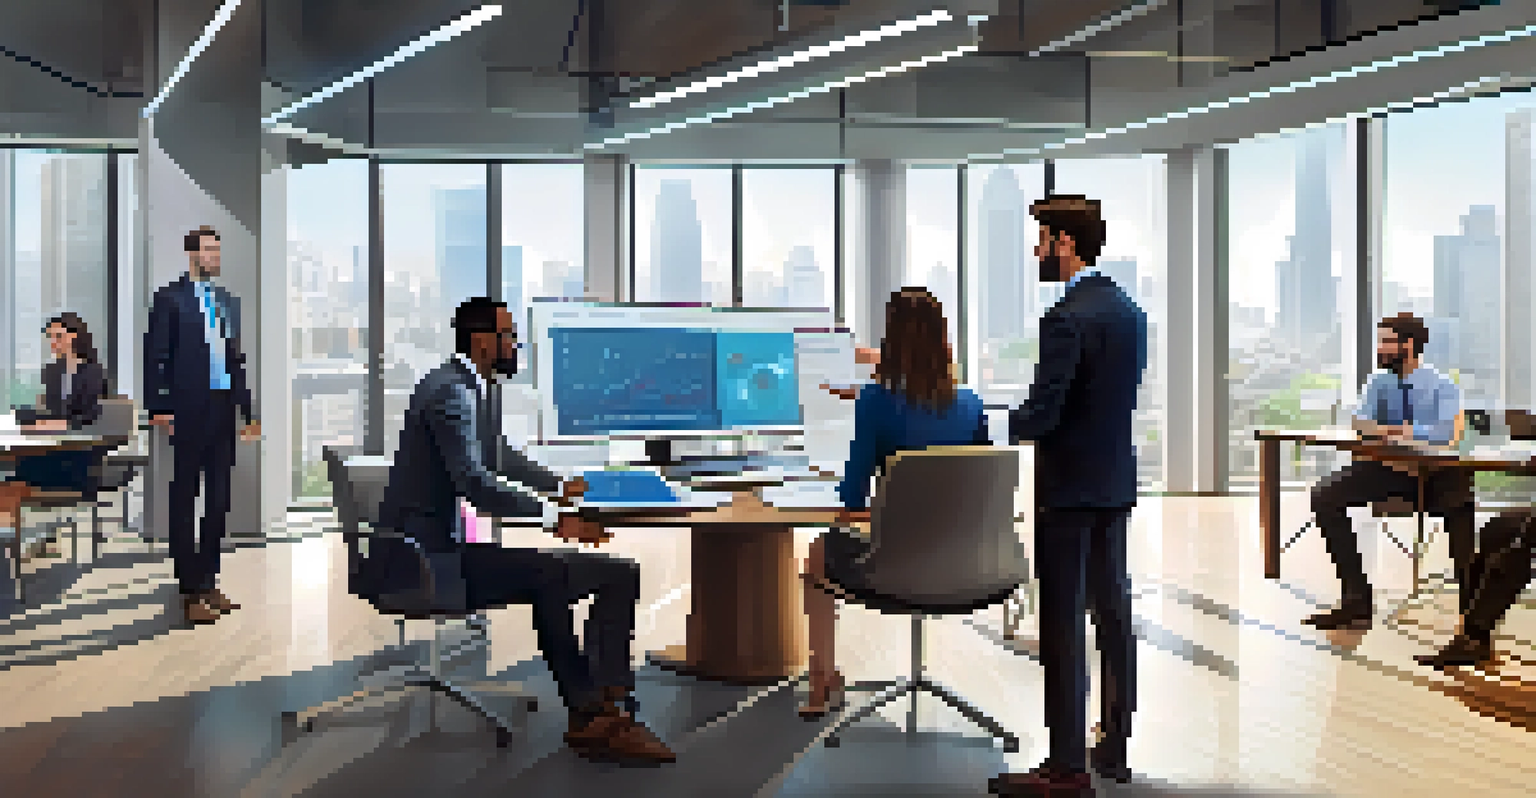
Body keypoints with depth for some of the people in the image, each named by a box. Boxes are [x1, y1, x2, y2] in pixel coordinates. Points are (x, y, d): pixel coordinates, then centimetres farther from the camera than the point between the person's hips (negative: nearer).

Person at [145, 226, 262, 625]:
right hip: (188, 410, -6)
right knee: (184, 499, 2)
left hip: (223, 409, 6)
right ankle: (190, 589, 7)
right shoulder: (171, 299, -3)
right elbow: (154, 354, -6)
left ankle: (209, 583, 19)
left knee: (219, 499, 10)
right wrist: (159, 408, -14)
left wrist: (248, 410, 12)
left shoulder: (228, 301, 14)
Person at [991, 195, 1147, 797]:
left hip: (1069, 487, -9)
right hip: (1116, 481, 9)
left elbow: (1041, 414, -22)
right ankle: (1116, 745, 27)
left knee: (1063, 624, -2)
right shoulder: (1130, 311, 10)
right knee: (1114, 612, 15)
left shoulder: (1066, 319, -18)